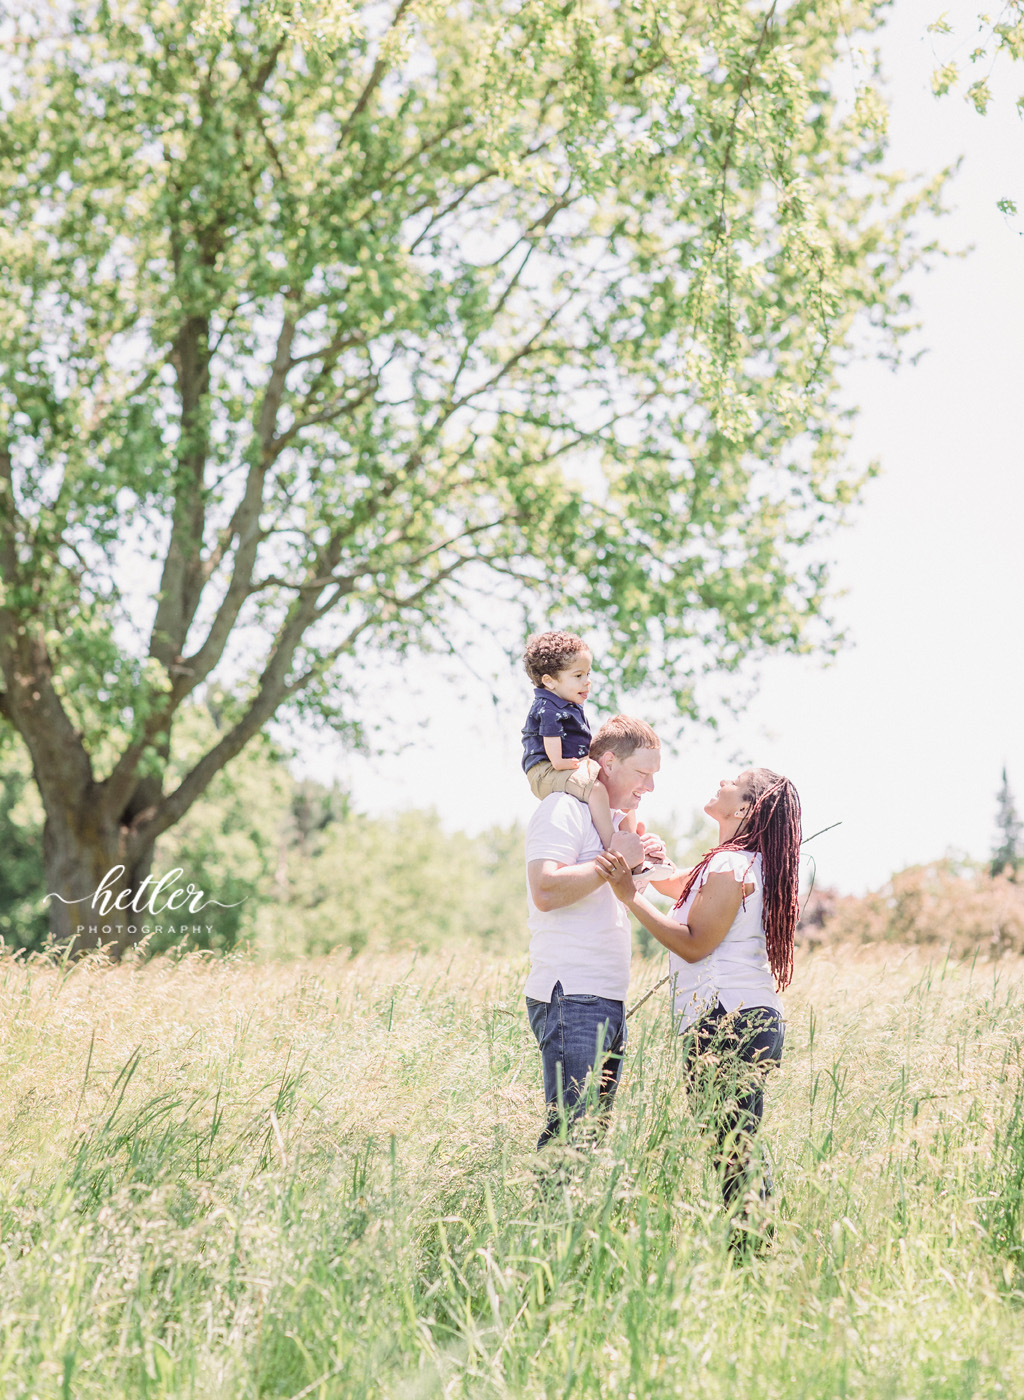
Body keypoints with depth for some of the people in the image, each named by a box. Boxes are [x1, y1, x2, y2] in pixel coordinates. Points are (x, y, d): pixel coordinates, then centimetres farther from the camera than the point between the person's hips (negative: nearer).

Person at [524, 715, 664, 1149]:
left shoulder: (612, 818, 22)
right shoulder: (563, 808, -7)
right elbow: (546, 890, -21)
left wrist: (643, 864, 12)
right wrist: (618, 860, -16)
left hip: (608, 999, 10)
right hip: (571, 998, -10)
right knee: (571, 1130, -14)